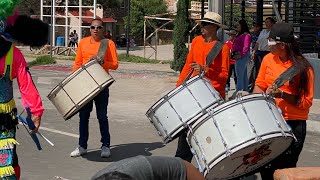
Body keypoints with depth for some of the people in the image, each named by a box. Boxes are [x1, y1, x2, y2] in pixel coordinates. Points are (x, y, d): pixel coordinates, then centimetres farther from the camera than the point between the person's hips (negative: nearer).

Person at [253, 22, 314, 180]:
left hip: (293, 125, -4)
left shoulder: (303, 68, -12)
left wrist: (282, 95, -23)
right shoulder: (268, 59, 2)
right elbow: (259, 85, 14)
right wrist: (263, 95, -8)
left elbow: (306, 102, -10)